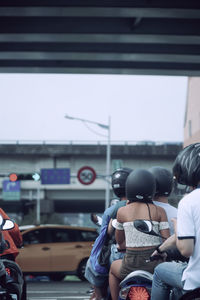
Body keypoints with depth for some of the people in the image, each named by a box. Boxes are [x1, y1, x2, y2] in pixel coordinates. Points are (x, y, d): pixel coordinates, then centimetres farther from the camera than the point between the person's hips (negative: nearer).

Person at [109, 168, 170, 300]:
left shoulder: (122, 211, -4)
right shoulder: (159, 211, -5)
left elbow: (119, 241, 8)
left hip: (132, 265, 0)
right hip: (155, 264, 0)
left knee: (114, 267, 35)